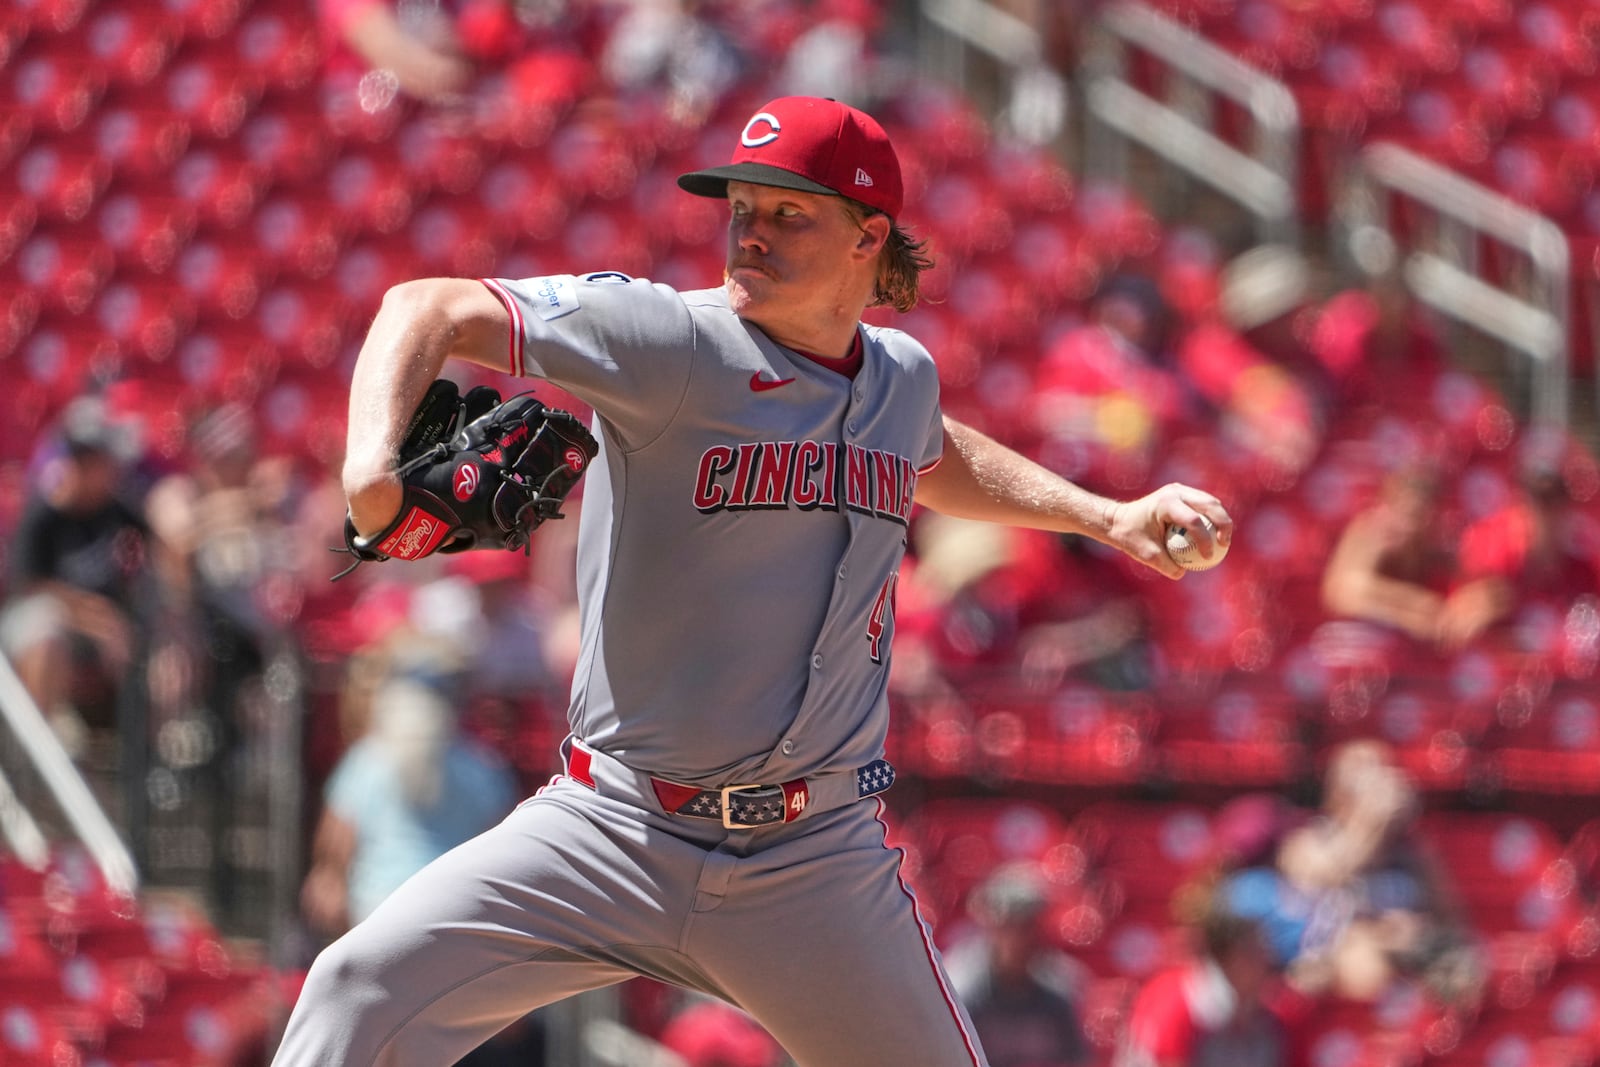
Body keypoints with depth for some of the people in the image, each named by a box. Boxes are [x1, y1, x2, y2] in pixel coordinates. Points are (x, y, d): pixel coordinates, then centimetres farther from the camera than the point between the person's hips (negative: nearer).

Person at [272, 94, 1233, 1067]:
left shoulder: (904, 377, 8)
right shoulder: (675, 342, -9)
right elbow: (437, 310, -16)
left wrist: (1109, 518, 30)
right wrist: (374, 464, -34)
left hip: (819, 862, 4)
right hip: (618, 832, -4)